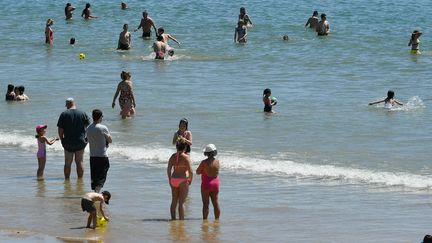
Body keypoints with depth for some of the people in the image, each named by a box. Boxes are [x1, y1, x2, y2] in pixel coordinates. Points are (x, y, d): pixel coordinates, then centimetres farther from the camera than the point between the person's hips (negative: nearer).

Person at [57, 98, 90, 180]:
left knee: (67, 163, 7)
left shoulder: (64, 114, -6)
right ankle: (80, 179, 9)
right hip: (80, 142, 1)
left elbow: (60, 129, -7)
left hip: (68, 142, -1)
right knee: (79, 162, 7)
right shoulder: (83, 114, -2)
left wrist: (62, 139, 6)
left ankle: (67, 179, 9)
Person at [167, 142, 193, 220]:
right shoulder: (186, 157, -11)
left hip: (174, 179, 5)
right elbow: (190, 171, -14)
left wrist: (170, 179, 15)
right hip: (183, 180, -5)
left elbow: (168, 169, 4)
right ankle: (181, 219, -1)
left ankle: (173, 218, 18)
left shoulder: (173, 156, 3)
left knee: (174, 201, 14)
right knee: (181, 202, -2)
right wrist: (190, 179, 3)